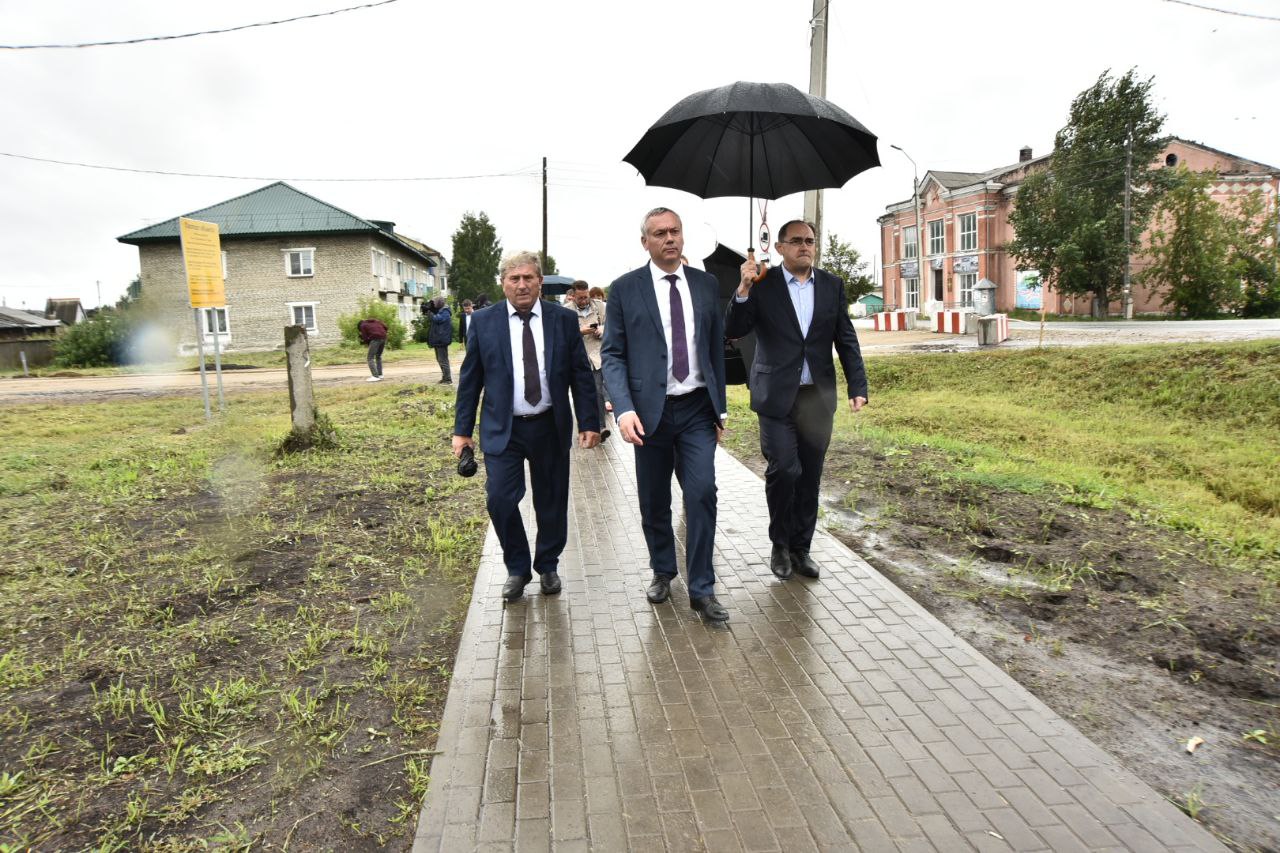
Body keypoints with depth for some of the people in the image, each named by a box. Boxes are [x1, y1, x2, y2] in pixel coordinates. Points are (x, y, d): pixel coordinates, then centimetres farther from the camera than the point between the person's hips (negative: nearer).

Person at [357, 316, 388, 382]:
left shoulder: (362, 326, 12)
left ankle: (376, 376, -12)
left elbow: (365, 338, 3)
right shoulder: (374, 321, 29)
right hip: (383, 337, 7)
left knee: (370, 358, -2)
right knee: (378, 356, 22)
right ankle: (380, 375, 20)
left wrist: (368, 344, 21)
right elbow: (385, 326, 17)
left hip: (375, 338, -7)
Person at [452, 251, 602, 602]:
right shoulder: (483, 322, 0)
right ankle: (517, 569, 18)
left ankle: (547, 566, 31)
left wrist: (589, 422, -1)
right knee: (500, 500, -6)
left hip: (551, 428, 1)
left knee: (552, 502, 9)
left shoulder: (564, 319, 0)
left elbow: (582, 375, 3)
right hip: (502, 429, 0)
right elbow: (470, 379, 4)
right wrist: (462, 429, 1)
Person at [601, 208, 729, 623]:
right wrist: (624, 409, -16)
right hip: (650, 410, -1)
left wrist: (720, 406, 9)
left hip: (697, 409, 1)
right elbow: (612, 354, -3)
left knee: (702, 493, -7)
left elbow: (717, 348, 11)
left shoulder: (706, 284, 8)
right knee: (653, 502, 10)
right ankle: (662, 572, 33)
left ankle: (701, 589, 7)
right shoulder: (625, 289, -1)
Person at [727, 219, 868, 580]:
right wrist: (743, 290, -23)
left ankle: (800, 548, 23)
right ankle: (780, 544, 14)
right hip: (777, 397, -3)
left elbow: (846, 340, 8)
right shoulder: (762, 284, -3)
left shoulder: (832, 286, 7)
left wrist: (858, 387, 1)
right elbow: (733, 331, -8)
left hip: (818, 397, 3)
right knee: (783, 470, -10)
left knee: (810, 476, 8)